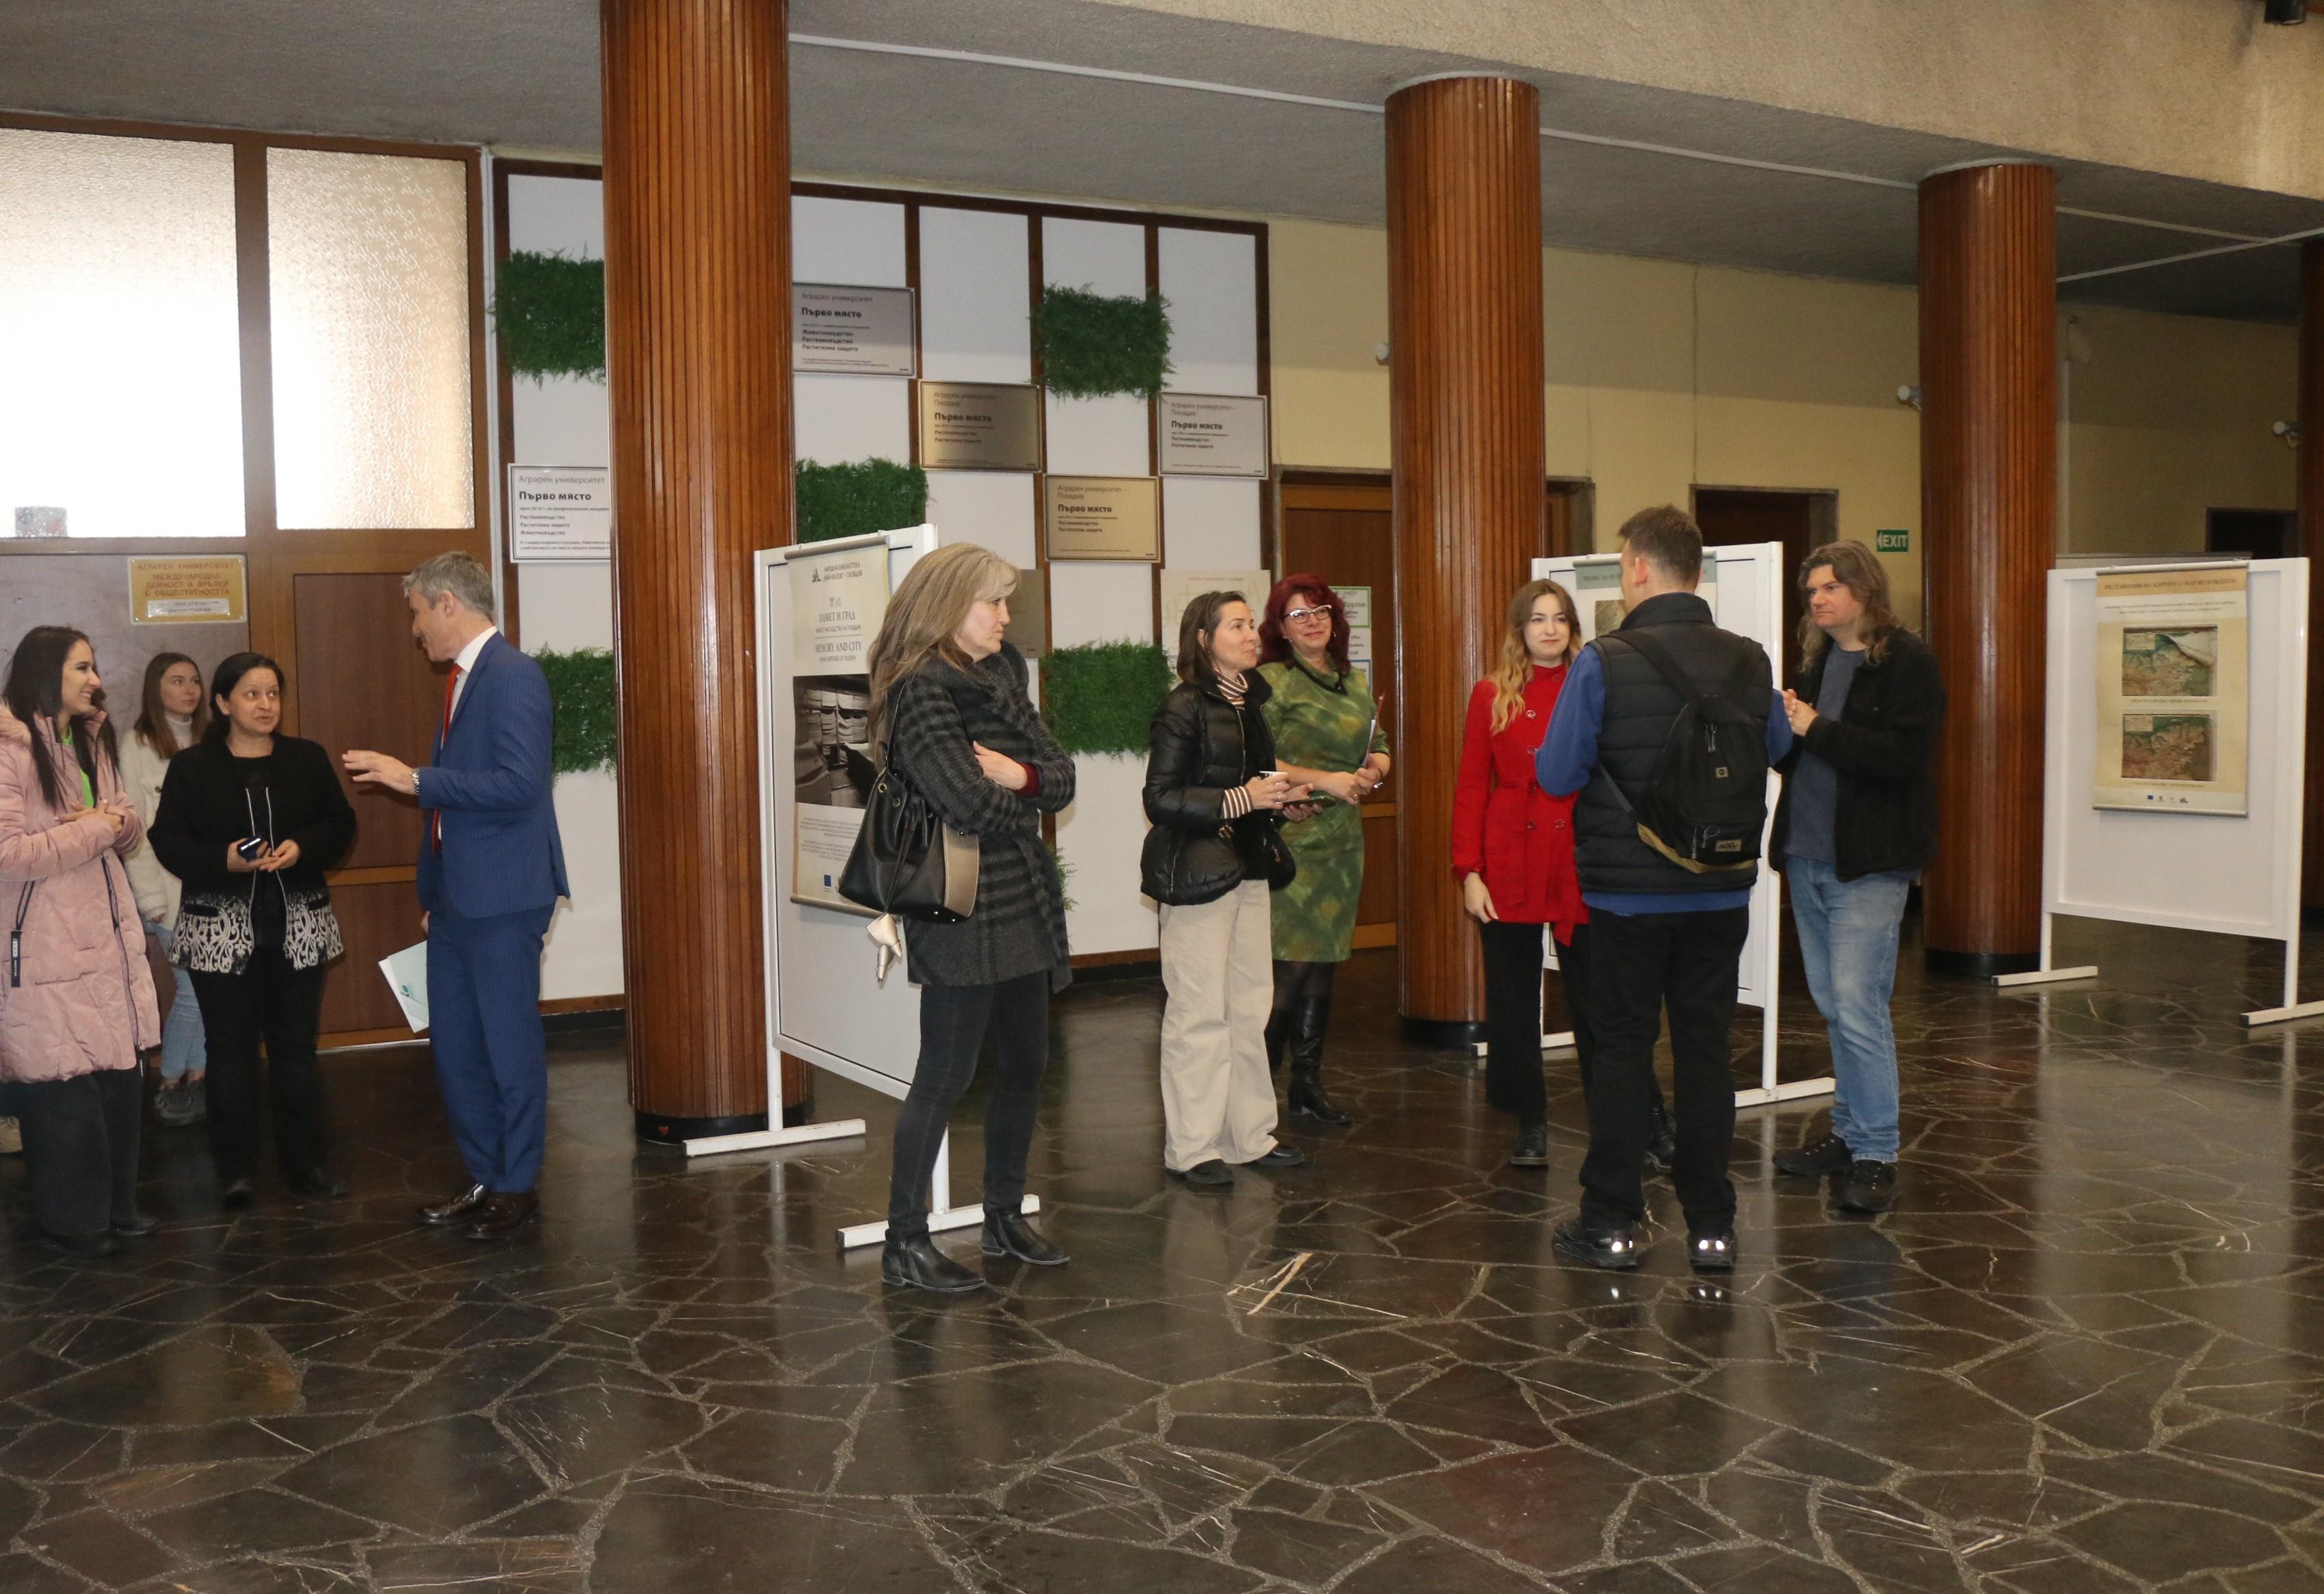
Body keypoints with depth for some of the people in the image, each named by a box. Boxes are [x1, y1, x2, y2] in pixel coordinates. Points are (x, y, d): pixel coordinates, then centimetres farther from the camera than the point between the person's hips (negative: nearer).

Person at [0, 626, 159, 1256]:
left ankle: (116, 1204, 24)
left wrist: (118, 820, -5)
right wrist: (91, 829, -14)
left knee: (120, 1075, 10)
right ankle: (70, 1221, 13)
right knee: (64, 1087, -1)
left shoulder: (91, 743, 16)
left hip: (109, 939, 8)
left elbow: (128, 826, 18)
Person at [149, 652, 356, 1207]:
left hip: (298, 923, 2)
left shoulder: (308, 760, 5)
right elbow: (168, 840, -4)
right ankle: (235, 1167, 14)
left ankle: (306, 1161, 15)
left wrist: (302, 848, -15)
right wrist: (222, 860, -20)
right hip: (221, 927, -1)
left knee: (296, 1044, 7)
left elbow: (341, 825, 4)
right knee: (231, 1047, 5)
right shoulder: (191, 767, 0)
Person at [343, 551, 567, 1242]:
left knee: (511, 1046, 1)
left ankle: (518, 1186, 14)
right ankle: (484, 1178, 26)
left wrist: (414, 780, -20)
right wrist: (432, 894, 20)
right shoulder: (461, 679, 15)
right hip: (456, 897, 10)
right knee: (454, 1045, 14)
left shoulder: (512, 676, -14)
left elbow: (519, 783, -24)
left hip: (501, 899, -9)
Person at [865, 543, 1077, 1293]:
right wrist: (1031, 802, -3)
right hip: (961, 911, -8)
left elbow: (1061, 775, 6)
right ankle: (904, 1242, 7)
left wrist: (1020, 776, -16)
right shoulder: (921, 690, -14)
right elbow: (971, 803, -23)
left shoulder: (1000, 677, 12)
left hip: (1023, 904, 9)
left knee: (1025, 1065, 15)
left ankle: (1005, 1217, 29)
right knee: (945, 1076, -3)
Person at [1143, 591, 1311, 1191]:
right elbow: (1161, 800, -17)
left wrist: (1279, 798, 5)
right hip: (1197, 873, -8)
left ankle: (1250, 1135, 21)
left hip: (1248, 869, 8)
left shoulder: (1251, 704, 14)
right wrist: (1241, 799, -21)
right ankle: (1191, 1148, 5)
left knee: (1251, 1006, 11)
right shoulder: (1184, 708, -11)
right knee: (1200, 1013, -3)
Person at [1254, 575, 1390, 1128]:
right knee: (1290, 965, -10)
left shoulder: (1356, 683, 15)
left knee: (1324, 965, 10)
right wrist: (1324, 781, -17)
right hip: (1288, 842, -7)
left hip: (1343, 842, 7)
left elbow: (1380, 749, 21)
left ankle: (1308, 1086, 19)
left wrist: (1372, 772, -2)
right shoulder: (1271, 682, -7)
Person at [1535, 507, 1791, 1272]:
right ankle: (1711, 1227, 15)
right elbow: (1781, 751, 11)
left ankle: (1610, 1223, 13)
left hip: (1630, 893, -3)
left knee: (1622, 1050, 7)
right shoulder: (1750, 661, -2)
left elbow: (1557, 774, -12)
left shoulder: (1604, 663, -14)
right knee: (1706, 1049, 10)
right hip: (1721, 893, 3)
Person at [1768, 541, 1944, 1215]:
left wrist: (1817, 729, -19)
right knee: (1832, 1004, 13)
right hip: (1809, 856, 8)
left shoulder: (1908, 661, -8)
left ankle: (1876, 1155, -2)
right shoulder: (1816, 660, 15)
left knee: (1857, 1005, -10)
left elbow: (1902, 757, -19)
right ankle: (1848, 1132, 24)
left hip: (1869, 862, -7)